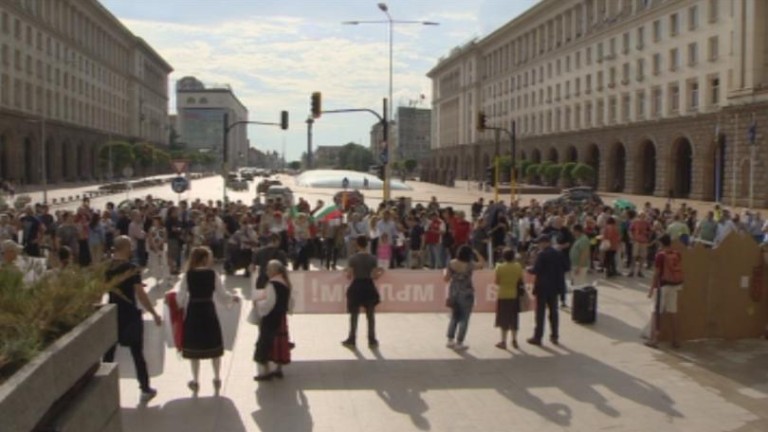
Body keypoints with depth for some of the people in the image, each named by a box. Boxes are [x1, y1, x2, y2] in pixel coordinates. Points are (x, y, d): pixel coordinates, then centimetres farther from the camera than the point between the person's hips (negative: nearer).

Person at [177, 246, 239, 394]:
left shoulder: (188, 275, -6)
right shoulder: (213, 274, -7)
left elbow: (180, 297, -7)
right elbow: (221, 295, -5)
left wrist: (183, 307, 14)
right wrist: (233, 298, 14)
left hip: (193, 311, 0)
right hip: (209, 311, 0)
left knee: (194, 346, 10)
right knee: (213, 344, 15)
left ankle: (196, 381, 16)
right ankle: (217, 379, 22)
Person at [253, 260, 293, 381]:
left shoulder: (273, 284, -20)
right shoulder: (286, 283, 8)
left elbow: (268, 303, -23)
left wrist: (257, 303, -6)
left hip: (270, 319, -9)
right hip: (281, 318, 9)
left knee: (266, 343, -1)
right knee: (279, 343, 14)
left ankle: (265, 372, 1)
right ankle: (278, 369, 20)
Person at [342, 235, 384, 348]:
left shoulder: (352, 258, -10)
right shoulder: (373, 258, -6)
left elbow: (349, 277, -9)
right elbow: (375, 277, -5)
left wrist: (347, 272, 13)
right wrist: (381, 272, 15)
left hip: (356, 287, -1)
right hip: (368, 287, 1)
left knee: (354, 315, 9)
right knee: (370, 315, 11)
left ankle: (352, 340, 15)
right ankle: (372, 340, 15)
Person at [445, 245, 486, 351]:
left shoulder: (451, 264, -5)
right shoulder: (470, 265, -14)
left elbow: (446, 279, 0)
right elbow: (482, 263, 0)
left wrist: (446, 272, 18)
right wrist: (476, 253, 3)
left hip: (453, 293, 5)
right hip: (466, 294, -5)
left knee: (454, 317, 19)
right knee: (464, 319, 5)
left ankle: (450, 340, 22)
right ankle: (459, 343, 7)